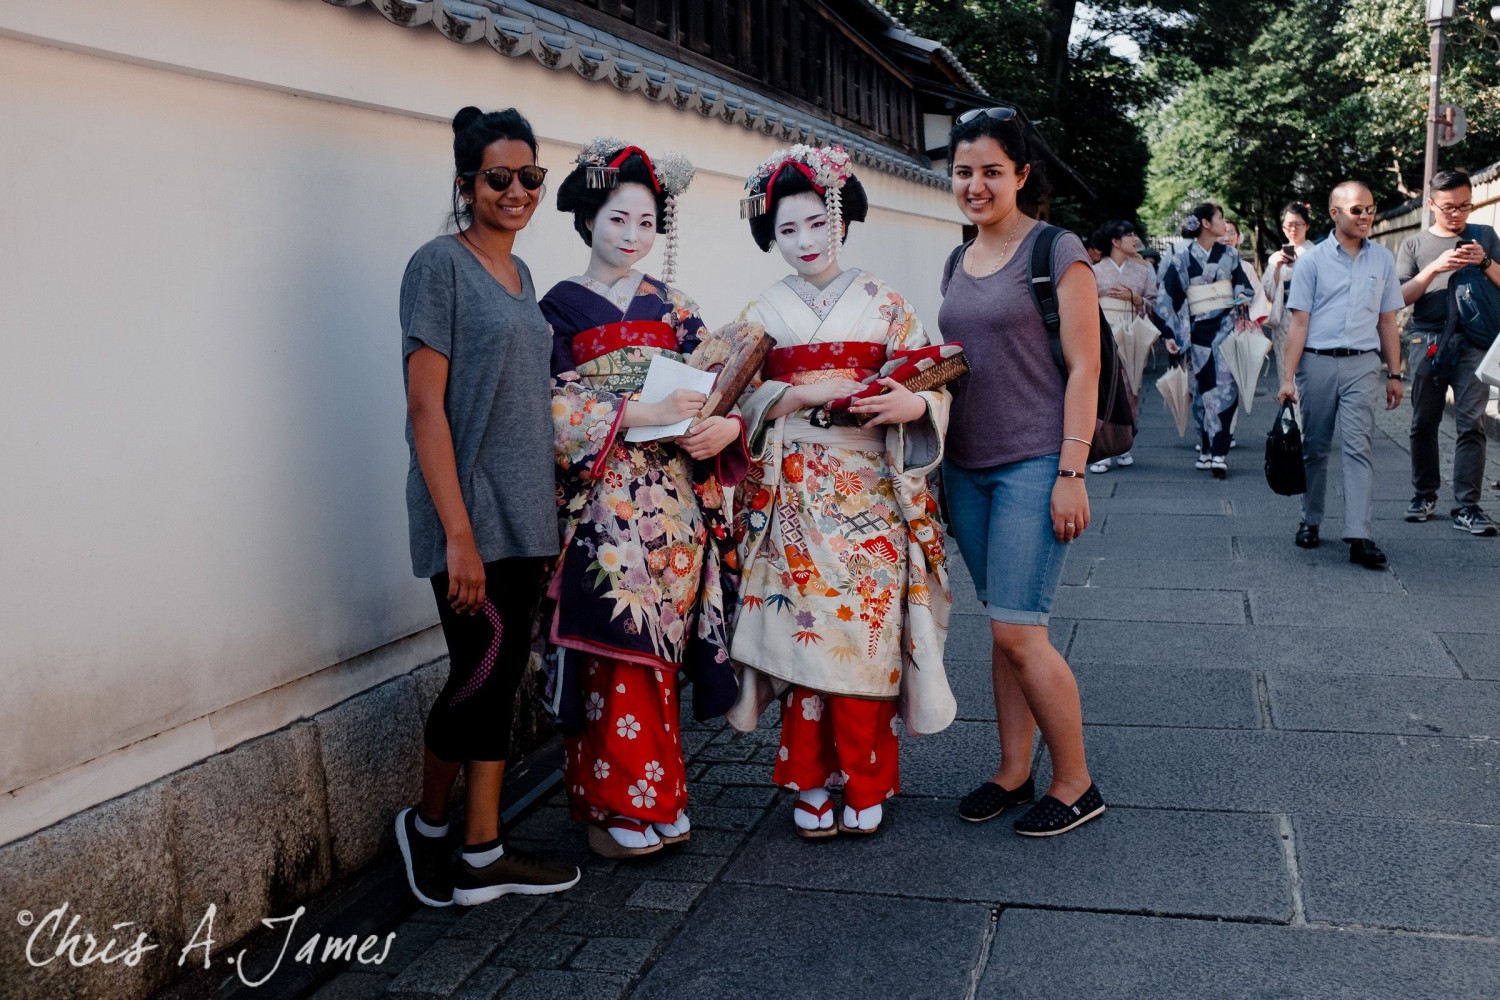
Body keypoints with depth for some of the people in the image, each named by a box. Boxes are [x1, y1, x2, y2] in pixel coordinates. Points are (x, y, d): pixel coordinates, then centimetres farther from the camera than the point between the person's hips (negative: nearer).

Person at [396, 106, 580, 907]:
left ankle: (482, 854, 21)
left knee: (502, 674, 10)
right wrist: (459, 534, -19)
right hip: (468, 515, -8)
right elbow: (426, 405, -14)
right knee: (482, 668, -5)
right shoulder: (440, 265, -8)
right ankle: (426, 825, 21)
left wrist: (544, 512, 13)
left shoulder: (518, 274, 15)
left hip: (521, 511, 8)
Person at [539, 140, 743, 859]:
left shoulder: (670, 308, 15)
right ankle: (619, 805, 6)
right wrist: (639, 414, -19)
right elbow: (552, 406, -8)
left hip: (675, 501, 4)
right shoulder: (560, 308, 3)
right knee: (616, 649, -6)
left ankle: (651, 799, 16)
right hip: (603, 505, -3)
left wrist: (729, 423, -12)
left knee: (655, 649, 5)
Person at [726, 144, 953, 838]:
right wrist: (804, 394, -13)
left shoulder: (883, 303, 8)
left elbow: (932, 384, 2)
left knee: (866, 628, -2)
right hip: (792, 496, 1)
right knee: (802, 630, -1)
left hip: (869, 490, -1)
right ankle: (810, 783, 12)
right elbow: (740, 402, 3)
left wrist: (912, 404, -20)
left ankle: (863, 785, 11)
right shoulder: (761, 313, 11)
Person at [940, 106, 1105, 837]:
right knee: (1001, 624, 11)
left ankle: (1075, 784, 8)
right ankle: (1014, 772, 22)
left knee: (1017, 629, -9)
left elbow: (1083, 368, -10)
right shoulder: (958, 264, 14)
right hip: (968, 467, 7)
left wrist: (1070, 473, -16)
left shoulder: (1057, 252, -7)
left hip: (1034, 465, -7)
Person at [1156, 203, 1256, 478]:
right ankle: (1207, 449, 11)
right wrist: (1171, 334, -3)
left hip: (1226, 329, 1)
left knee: (1225, 388, -9)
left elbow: (1245, 288, 15)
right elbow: (1166, 299, 2)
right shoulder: (1181, 259, 2)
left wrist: (1242, 301, -6)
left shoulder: (1229, 255, 10)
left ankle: (1217, 452, -11)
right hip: (1198, 332, -1)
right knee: (1204, 390, 2)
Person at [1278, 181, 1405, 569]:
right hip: (1317, 362, -1)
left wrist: (1394, 374, 10)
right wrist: (1288, 377, -7)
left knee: (1359, 448, -8)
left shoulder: (1383, 259, 10)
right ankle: (1310, 522, 24)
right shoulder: (1313, 260, 2)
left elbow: (1387, 321, 13)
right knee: (1315, 448, 9)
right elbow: (1299, 322, -1)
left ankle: (1359, 536, -13)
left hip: (1362, 365, 1)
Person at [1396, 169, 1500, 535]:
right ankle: (1424, 495, 18)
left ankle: (1467, 507, -9)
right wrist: (1435, 267, -11)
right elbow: (1402, 296, 3)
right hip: (1426, 340, 1)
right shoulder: (1414, 245, 13)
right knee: (1423, 423, 5)